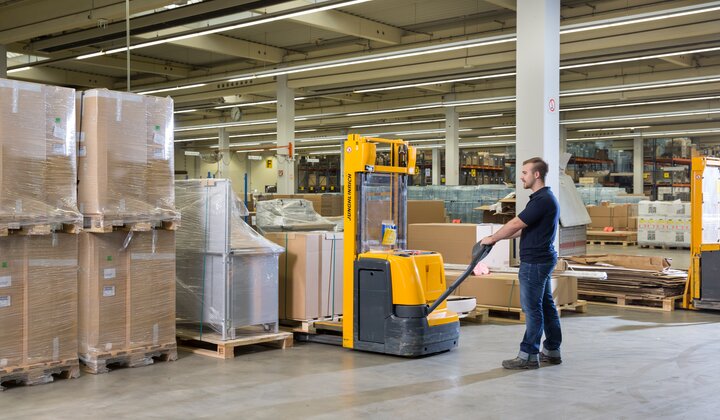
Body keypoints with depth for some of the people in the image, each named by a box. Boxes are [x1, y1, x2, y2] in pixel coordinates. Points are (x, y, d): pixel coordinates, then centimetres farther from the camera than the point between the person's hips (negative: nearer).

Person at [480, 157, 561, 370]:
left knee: (532, 308, -5)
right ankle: (552, 351, 20)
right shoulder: (543, 198, 14)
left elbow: (515, 224, -19)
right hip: (541, 259, 10)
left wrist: (492, 238, -6)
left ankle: (529, 355, 1)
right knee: (545, 305, 13)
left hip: (535, 262, -10)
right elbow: (523, 229, 20)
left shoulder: (542, 199, -19)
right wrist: (498, 236, 15)